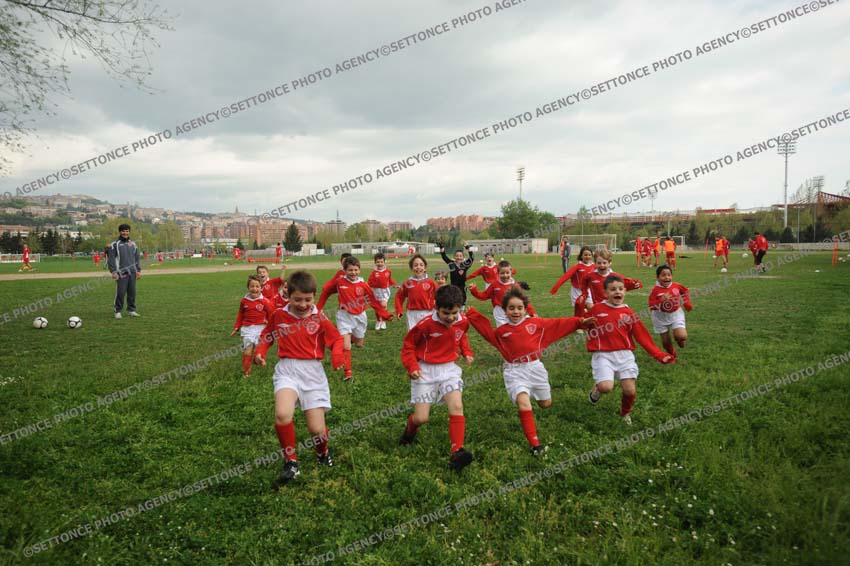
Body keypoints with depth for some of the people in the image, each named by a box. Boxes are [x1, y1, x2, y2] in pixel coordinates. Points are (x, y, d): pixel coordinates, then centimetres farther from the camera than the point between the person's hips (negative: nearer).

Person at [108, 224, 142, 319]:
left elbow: (138, 258, 16)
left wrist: (139, 270, 9)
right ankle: (117, 311, 2)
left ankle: (131, 310, 14)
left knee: (132, 292, 5)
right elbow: (111, 259, -2)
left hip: (132, 272, 4)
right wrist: (113, 272, -9)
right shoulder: (115, 244, 1)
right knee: (120, 292, -8)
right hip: (122, 273, -4)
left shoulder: (133, 244, 14)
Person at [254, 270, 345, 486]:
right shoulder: (278, 315, 3)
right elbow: (267, 337, 18)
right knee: (282, 414, -30)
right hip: (287, 370, 0)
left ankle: (322, 453, 36)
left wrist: (337, 355, -13)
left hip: (313, 372, 0)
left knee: (317, 429, -2)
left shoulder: (318, 317, 0)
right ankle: (290, 462, -7)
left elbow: (336, 339, 7)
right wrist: (259, 352, 0)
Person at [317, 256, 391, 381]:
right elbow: (326, 291, 4)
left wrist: (384, 314, -8)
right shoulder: (339, 282, -10)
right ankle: (348, 372, 1)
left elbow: (373, 301, -6)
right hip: (345, 316, -2)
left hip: (360, 316, 2)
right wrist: (318, 309, 6)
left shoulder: (363, 285, -11)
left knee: (359, 344, 17)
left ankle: (354, 336, 52)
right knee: (346, 346, -11)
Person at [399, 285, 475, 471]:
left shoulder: (463, 322, -5)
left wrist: (467, 352, 5)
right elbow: (408, 344, -4)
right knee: (421, 418, -3)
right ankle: (410, 428, 34)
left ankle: (456, 452, -19)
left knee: (457, 407, -20)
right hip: (425, 371, -3)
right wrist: (412, 366, -16)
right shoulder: (426, 324, -19)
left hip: (449, 369, 3)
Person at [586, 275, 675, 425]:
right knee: (606, 387, -23)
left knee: (630, 391, -4)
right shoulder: (596, 309, 0)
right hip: (603, 355, -2)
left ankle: (625, 414, 30)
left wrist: (659, 355, -2)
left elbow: (643, 337, 3)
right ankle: (597, 389, 17)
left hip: (625, 355, 3)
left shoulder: (629, 313, 4)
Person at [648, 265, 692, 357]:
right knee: (666, 342, 7)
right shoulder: (655, 290, -19)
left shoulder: (677, 286, -9)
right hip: (661, 317, -1)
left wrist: (687, 303, 6)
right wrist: (662, 301, -35)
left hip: (676, 315, 1)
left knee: (682, 336, -18)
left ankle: (678, 338, 20)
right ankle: (672, 355, 37)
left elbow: (685, 291, 14)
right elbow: (651, 307, -22)